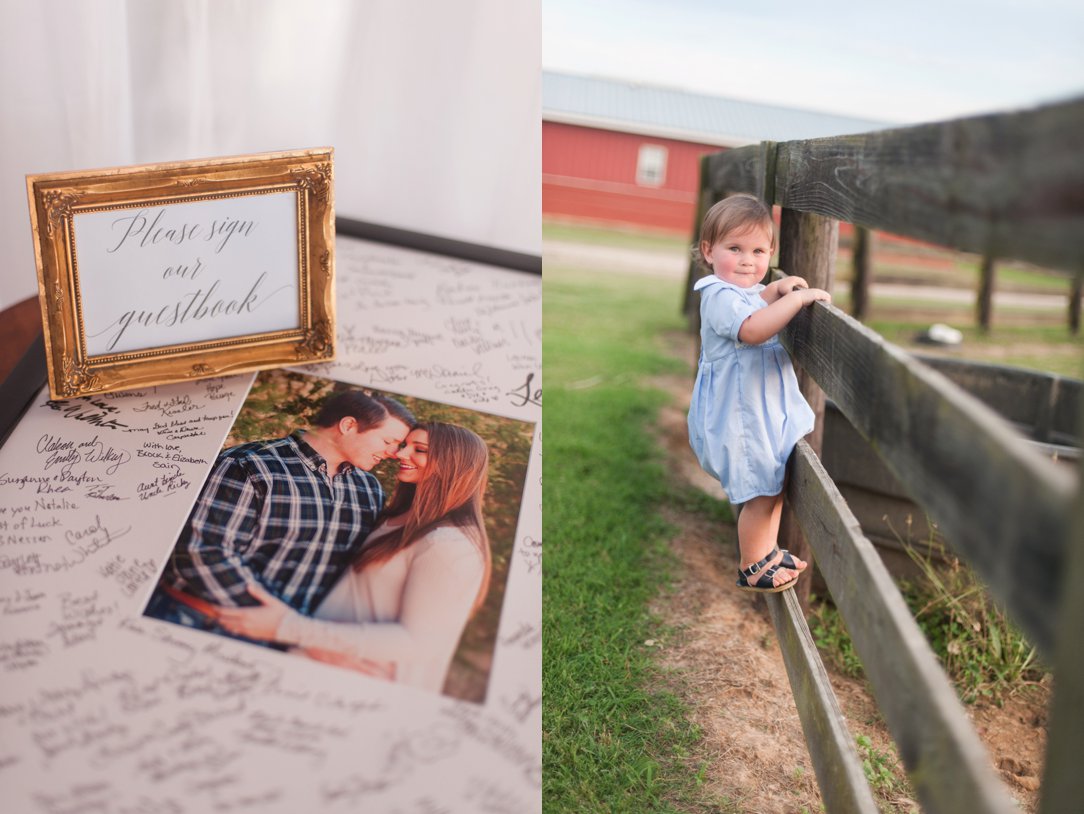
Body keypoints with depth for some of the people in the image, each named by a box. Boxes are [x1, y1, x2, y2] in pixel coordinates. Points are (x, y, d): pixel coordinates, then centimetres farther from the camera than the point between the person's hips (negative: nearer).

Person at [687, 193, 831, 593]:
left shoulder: (745, 290, 8)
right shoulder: (719, 295, -23)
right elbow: (751, 329, -40)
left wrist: (776, 289, 11)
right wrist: (797, 298, -35)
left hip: (766, 409, 10)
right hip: (742, 415, -10)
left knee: (773, 484, 21)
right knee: (761, 493, 0)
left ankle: (768, 551, 38)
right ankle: (751, 568, 18)